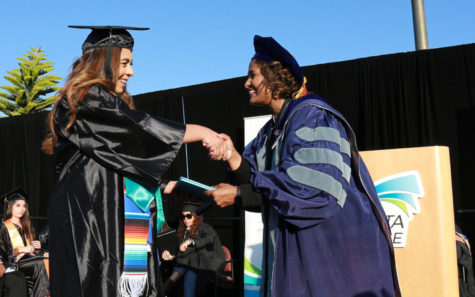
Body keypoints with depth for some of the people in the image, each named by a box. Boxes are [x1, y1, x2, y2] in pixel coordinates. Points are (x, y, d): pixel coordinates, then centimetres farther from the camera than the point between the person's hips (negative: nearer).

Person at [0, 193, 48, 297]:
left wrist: (36, 247, 4)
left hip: (29, 259, 5)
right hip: (15, 263, -5)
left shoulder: (25, 226, 24)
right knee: (40, 263, -35)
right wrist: (22, 249, -15)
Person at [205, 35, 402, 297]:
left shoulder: (312, 116, -14)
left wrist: (237, 194, -20)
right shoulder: (271, 131, 13)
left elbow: (308, 189, -23)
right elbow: (253, 180, 7)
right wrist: (232, 156, -13)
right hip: (295, 249, 8)